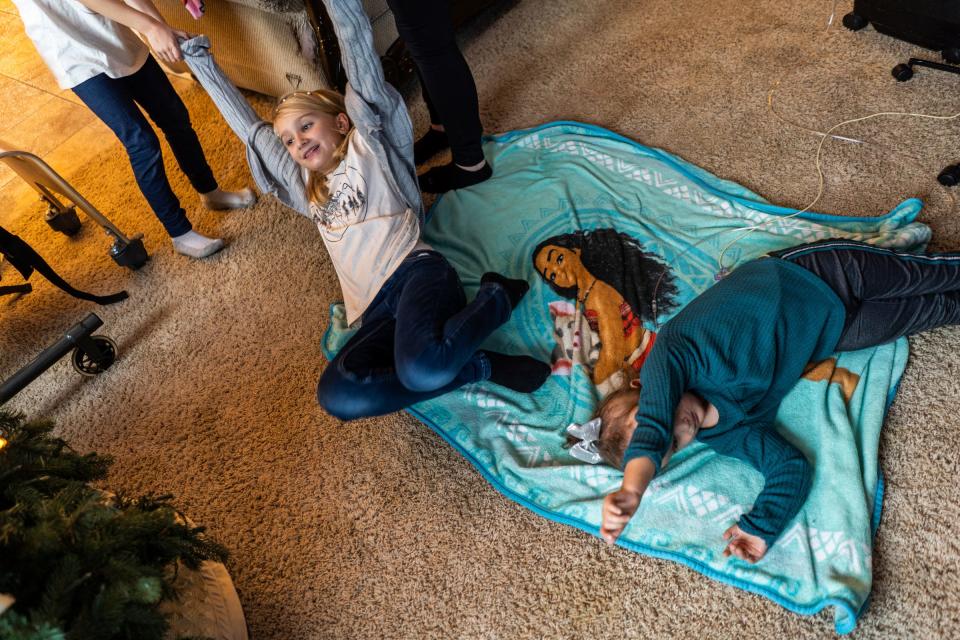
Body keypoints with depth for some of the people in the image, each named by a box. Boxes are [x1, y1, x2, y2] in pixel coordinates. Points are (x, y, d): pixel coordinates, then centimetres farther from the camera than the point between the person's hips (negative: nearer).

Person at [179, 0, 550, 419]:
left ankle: (496, 296, -7)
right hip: (376, 311, 6)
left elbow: (359, 54, 6)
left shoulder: (368, 143, 17)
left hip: (414, 272, -6)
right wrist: (198, 57, 41)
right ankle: (482, 368, -17)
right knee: (337, 396, -25)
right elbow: (248, 126, 38)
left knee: (421, 369, -37)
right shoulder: (304, 185, 32)